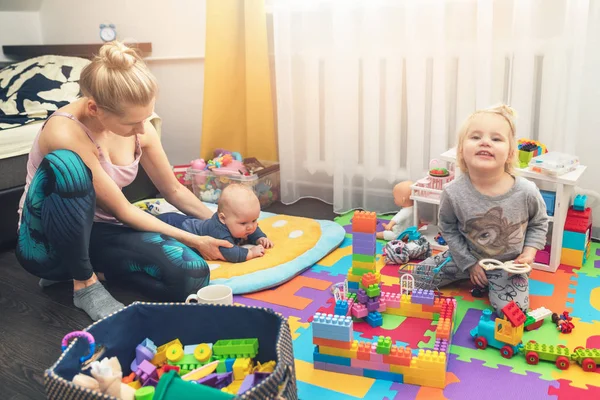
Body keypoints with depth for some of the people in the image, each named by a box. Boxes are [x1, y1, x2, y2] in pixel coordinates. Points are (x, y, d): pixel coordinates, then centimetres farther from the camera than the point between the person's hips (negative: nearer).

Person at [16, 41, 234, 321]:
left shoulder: (139, 128, -8)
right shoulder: (65, 132, -28)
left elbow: (174, 191, 6)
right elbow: (123, 211, -22)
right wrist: (194, 240, -17)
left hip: (97, 232, 5)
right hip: (47, 243, -4)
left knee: (192, 275, -21)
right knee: (65, 165, -38)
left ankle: (96, 267, 3)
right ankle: (84, 283, -17)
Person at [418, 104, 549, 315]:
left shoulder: (526, 192, -24)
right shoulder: (453, 193, -25)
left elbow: (539, 222, -1)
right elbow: (448, 229, -6)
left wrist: (529, 252, -14)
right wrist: (469, 263, -7)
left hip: (508, 263, -1)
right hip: (467, 257, 1)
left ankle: (493, 282, 15)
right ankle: (469, 274, 17)